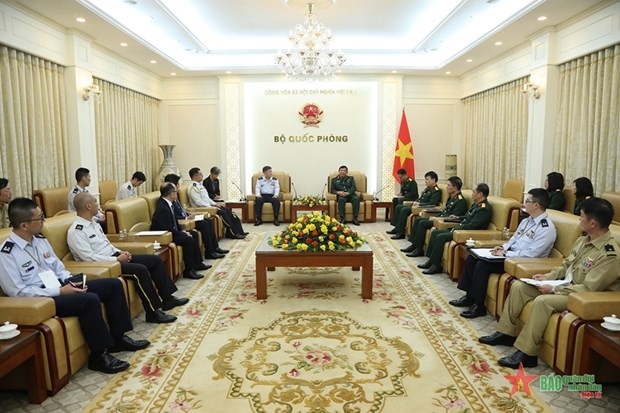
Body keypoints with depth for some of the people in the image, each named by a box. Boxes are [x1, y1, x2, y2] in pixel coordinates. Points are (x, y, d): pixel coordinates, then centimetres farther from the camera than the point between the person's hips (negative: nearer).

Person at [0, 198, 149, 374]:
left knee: (113, 284, -3)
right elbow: (17, 292, -19)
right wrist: (59, 291, -21)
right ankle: (99, 355, -17)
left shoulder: (40, 239, 8)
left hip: (61, 287, 9)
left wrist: (71, 282, -5)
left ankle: (118, 338, 5)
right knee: (90, 299, -33)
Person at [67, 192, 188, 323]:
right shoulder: (75, 232, -15)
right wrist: (116, 259, -19)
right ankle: (152, 312, -20)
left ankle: (167, 299, 6)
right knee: (140, 270, -30)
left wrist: (120, 252, 2)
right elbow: (89, 257, -22)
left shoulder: (92, 223, 14)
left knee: (155, 260, 0)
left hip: (114, 256, 10)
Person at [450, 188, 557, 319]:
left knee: (482, 264, -24)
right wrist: (502, 247, -1)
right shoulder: (527, 220, 11)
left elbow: (530, 254, -24)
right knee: (472, 257, -3)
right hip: (510, 253, 9)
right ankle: (469, 296, 2)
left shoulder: (547, 228, -18)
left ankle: (478, 306, -12)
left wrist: (505, 253, -19)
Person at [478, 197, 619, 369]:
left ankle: (527, 354, -23)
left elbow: (588, 288, -26)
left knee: (543, 301, -33)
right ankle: (506, 332, 5)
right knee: (518, 286, -2)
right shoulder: (584, 240, 5)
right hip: (566, 285, 9)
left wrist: (553, 289, -22)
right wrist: (547, 277, 0)